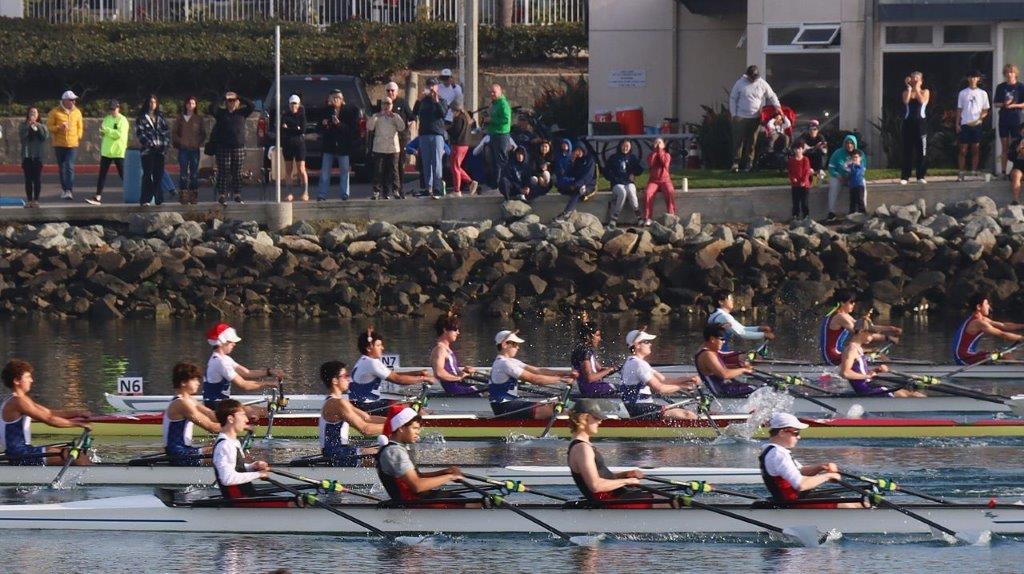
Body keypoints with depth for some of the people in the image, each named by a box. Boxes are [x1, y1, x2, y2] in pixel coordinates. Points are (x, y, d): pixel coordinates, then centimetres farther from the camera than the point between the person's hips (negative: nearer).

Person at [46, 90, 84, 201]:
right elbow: (49, 127, -2)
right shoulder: (55, 112, -1)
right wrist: (59, 127, -18)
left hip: (72, 145, 0)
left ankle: (69, 190, -19)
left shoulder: (77, 112, 7)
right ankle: (64, 188, 24)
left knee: (70, 167, -13)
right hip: (59, 145, 0)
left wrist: (78, 137, 3)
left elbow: (80, 127, 16)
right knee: (62, 168, 9)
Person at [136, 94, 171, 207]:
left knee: (159, 175, 4)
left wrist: (165, 143, 0)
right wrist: (148, 143, -14)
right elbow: (139, 133, -5)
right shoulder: (142, 118, 2)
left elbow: (167, 131, 13)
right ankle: (145, 199, -4)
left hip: (159, 150, 4)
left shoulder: (160, 117, 14)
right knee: (147, 175, -6)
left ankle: (159, 199, 8)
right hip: (148, 150, -4)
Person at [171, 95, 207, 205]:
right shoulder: (180, 119, 8)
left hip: (195, 149, 0)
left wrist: (199, 143, -8)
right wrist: (178, 142, -7)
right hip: (183, 149, 0)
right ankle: (183, 196, -3)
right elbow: (174, 132, 7)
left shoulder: (199, 119, 7)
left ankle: (194, 196, 5)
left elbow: (203, 134, 7)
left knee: (194, 173, 1)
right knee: (183, 173, -4)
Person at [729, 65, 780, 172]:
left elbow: (772, 96, 11)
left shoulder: (762, 84, 1)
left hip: (755, 118, 1)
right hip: (741, 117, -1)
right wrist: (734, 114, -3)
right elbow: (733, 99, 3)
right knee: (738, 140, -5)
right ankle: (736, 162, -1)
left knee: (752, 141, 5)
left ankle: (749, 163, 13)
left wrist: (778, 107, -2)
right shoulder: (740, 83, -3)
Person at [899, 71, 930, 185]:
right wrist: (909, 87, -7)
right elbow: (905, 101, -10)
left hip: (920, 122, -1)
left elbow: (922, 101, -11)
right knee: (907, 151, -1)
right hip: (908, 122, 1)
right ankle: (904, 177, 0)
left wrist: (917, 88, -5)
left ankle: (921, 176, 3)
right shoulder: (906, 92, 12)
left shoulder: (925, 92, 9)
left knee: (921, 150, -3)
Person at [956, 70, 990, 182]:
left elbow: (985, 111, 6)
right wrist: (957, 124, 2)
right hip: (965, 124, 0)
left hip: (977, 124, 0)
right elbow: (959, 110, 10)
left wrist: (979, 119, -11)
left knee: (976, 149, 0)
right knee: (963, 149, -3)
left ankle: (974, 172, 5)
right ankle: (960, 173, -3)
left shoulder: (982, 93, 7)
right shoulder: (963, 93, 8)